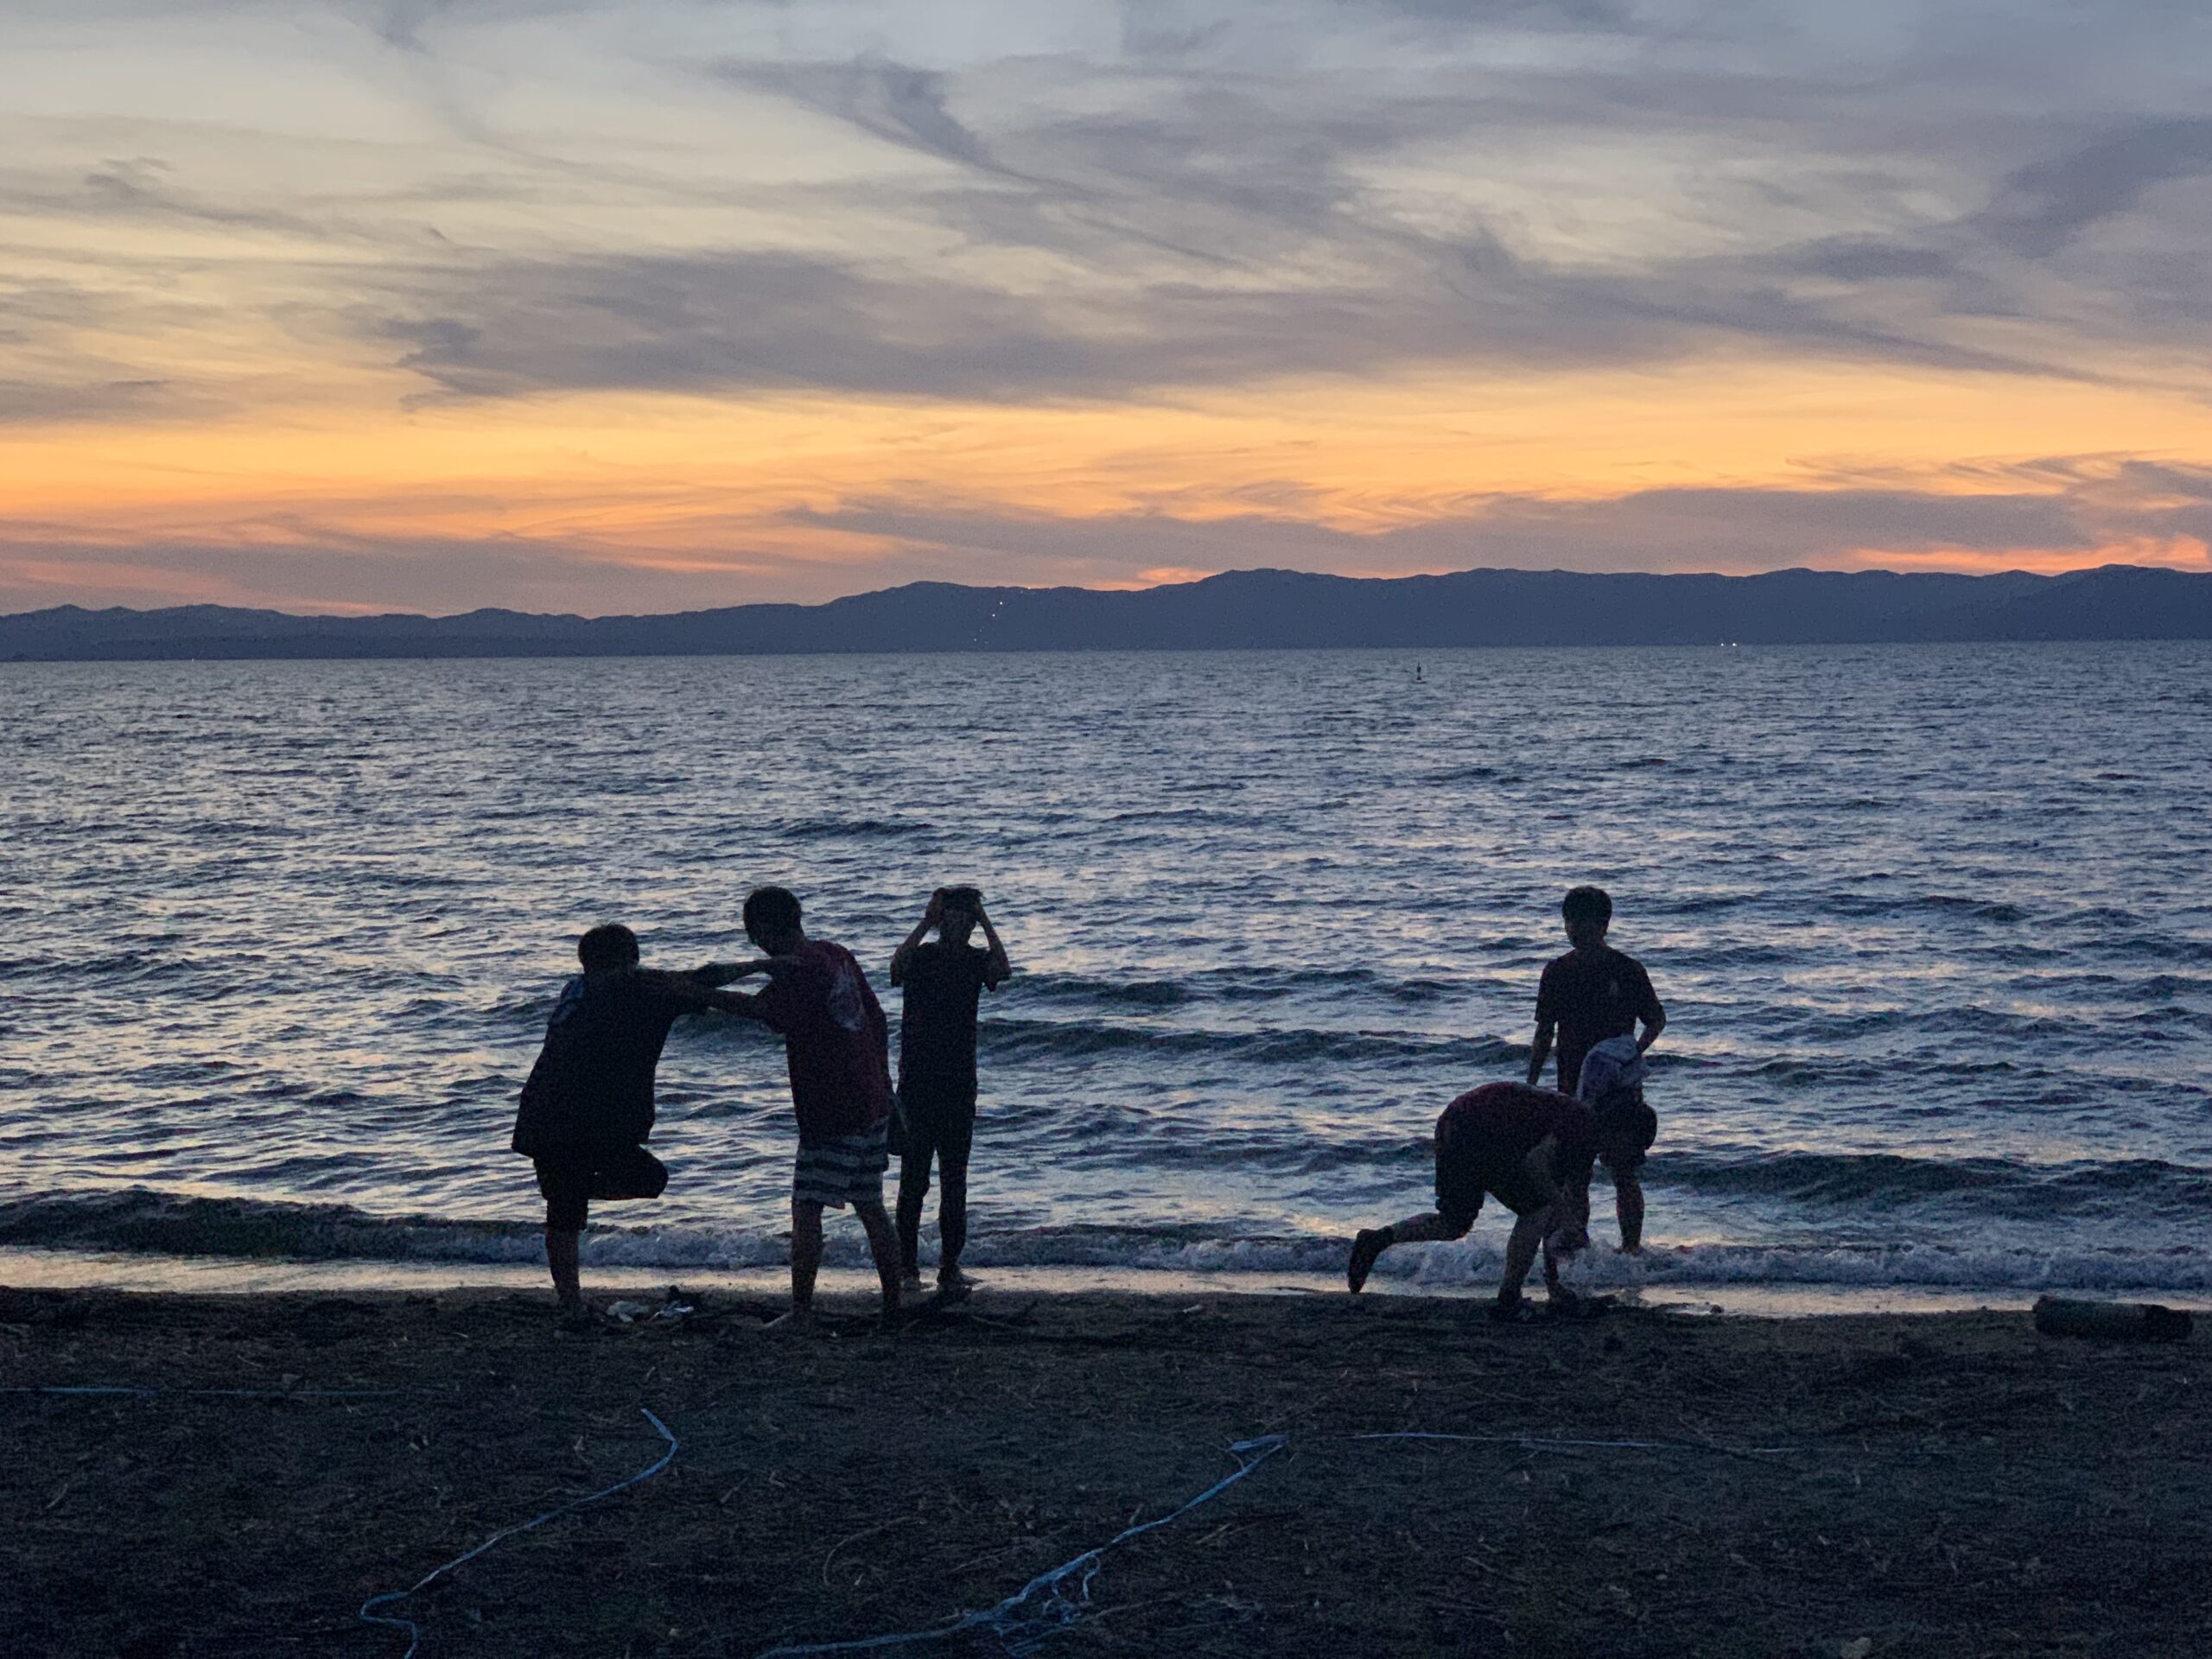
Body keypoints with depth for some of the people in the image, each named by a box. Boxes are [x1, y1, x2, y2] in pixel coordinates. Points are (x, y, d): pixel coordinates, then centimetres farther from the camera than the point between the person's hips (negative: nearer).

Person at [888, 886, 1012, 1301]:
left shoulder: (976, 960, 4)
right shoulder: (920, 956, -1)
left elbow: (1003, 971, -19)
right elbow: (897, 967, -24)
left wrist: (985, 922, -15)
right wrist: (925, 923, -21)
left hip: (959, 1087, 1)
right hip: (917, 1083, -1)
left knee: (954, 1183, 1)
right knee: (913, 1181, 3)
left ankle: (949, 1268, 6)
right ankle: (907, 1264, 13)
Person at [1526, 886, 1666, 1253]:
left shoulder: (1627, 970, -4)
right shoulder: (1557, 972, 5)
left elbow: (1656, 1020, 6)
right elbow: (1544, 1035, 11)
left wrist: (1635, 1050, -12)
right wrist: (1529, 1087, 6)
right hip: (1573, 1087, 3)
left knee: (1625, 1176, -3)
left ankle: (1631, 1247, 5)